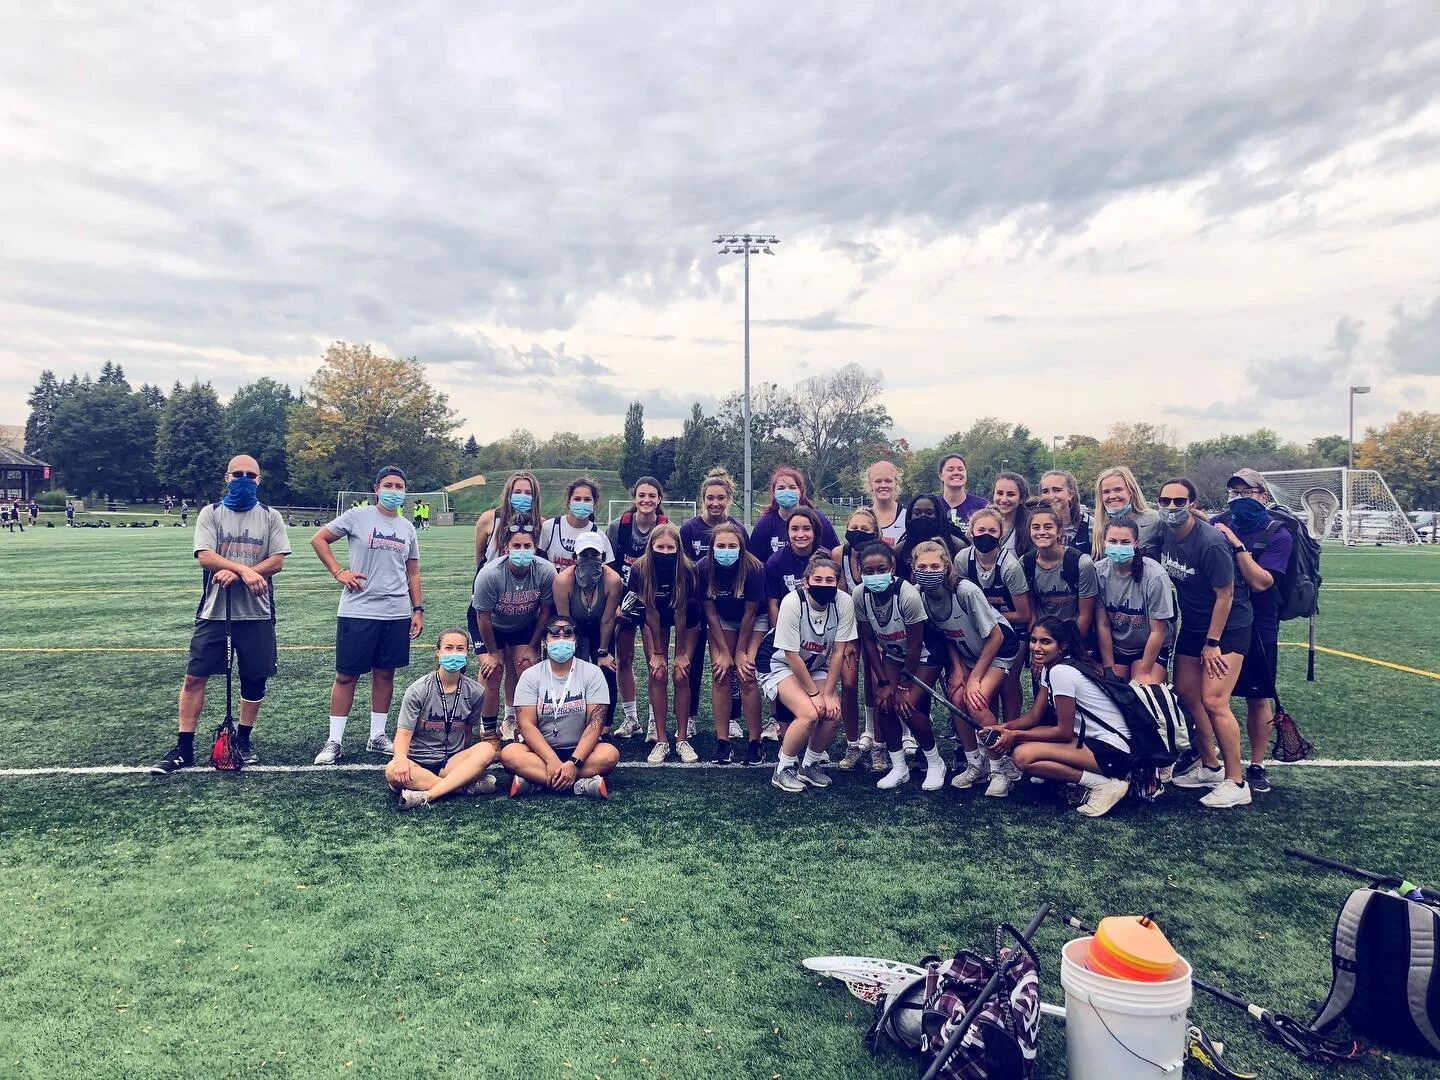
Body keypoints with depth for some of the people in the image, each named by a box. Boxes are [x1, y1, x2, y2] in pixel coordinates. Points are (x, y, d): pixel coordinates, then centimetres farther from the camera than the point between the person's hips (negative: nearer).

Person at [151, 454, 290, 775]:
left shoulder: (270, 517, 5)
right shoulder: (210, 513, 4)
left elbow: (277, 562, -5)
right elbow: (205, 557, -10)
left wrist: (234, 574, -17)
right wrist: (246, 570, -23)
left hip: (256, 612, 1)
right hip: (214, 610, 0)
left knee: (255, 678, 7)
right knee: (194, 677, 0)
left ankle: (244, 739, 24)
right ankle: (184, 748, 9)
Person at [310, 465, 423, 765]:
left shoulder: (407, 528, 11)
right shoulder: (357, 517, -2)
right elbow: (318, 539, 1)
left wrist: (418, 610, 9)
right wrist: (339, 573, -7)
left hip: (397, 614, 4)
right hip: (357, 612, -4)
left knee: (385, 673, 10)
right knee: (346, 675, 2)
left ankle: (377, 737, 22)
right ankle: (334, 742, 11)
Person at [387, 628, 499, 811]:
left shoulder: (475, 692, -1)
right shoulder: (418, 690, -7)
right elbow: (404, 732, -13)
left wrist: (466, 761, 5)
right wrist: (401, 759, -31)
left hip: (452, 761, 2)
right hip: (419, 761, -2)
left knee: (487, 750, -28)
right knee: (393, 772, -36)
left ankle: (427, 795, -35)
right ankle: (467, 786, -30)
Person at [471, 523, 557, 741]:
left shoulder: (546, 572, -28)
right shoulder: (489, 574, -33)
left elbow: (545, 613, -12)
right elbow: (483, 617, -20)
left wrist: (532, 647, -6)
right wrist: (492, 653, -11)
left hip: (525, 625, 2)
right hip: (492, 625, -2)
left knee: (526, 667, -9)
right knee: (492, 671, -12)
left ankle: (512, 721, 10)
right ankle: (489, 729, 2)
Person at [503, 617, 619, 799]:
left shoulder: (592, 673, -3)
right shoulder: (531, 675, -2)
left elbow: (596, 722, -11)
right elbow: (527, 724, -10)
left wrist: (573, 763, -24)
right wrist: (552, 761, -24)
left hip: (580, 750, 0)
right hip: (541, 749, 1)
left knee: (610, 754, -31)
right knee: (509, 753, -30)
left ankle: (535, 780, -27)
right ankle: (580, 784, -32)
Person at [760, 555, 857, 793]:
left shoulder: (844, 602, -20)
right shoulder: (793, 602, -29)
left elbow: (838, 652, -13)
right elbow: (792, 655, -22)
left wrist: (828, 693, -15)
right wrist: (814, 693, -17)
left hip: (814, 665, 4)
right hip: (780, 663, -4)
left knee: (832, 712, -17)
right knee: (810, 714, -24)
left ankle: (809, 764, 9)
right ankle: (783, 769, -3)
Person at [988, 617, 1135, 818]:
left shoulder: (1061, 672, -20)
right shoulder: (1049, 668, 8)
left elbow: (1064, 732, -15)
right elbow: (1034, 716, 10)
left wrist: (1016, 735, -10)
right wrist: (1003, 728, -6)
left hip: (1112, 750, -10)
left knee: (1023, 756, -22)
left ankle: (1104, 784, -12)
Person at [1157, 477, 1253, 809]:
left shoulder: (1211, 542, -25)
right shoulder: (1165, 533, -4)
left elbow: (1225, 595, -19)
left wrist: (1212, 643, -15)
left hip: (1227, 626, -7)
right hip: (1192, 625, 7)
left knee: (1213, 701, -13)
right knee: (1185, 693, 8)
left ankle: (1236, 783, -1)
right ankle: (1210, 767, 24)